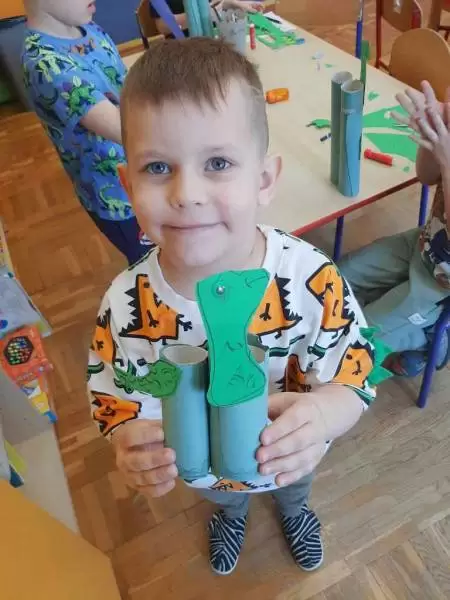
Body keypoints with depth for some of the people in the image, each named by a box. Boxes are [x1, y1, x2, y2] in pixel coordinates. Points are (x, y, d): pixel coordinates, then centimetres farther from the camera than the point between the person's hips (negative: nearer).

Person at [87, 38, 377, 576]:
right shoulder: (126, 305, -32)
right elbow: (115, 402, -17)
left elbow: (355, 375, -23)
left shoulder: (312, 278, -35)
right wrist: (130, 447, -40)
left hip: (290, 458, 0)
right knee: (223, 498, 38)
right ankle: (231, 515, 78)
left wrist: (322, 413, -46)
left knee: (294, 491, 38)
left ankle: (293, 509, 78)